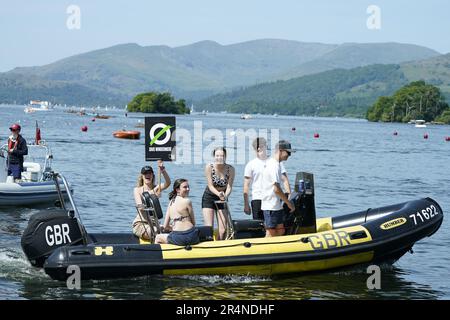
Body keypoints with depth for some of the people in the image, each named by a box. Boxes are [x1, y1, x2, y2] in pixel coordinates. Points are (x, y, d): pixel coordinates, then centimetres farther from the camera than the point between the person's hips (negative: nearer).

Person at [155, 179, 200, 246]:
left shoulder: (171, 202, 12)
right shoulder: (187, 201, -2)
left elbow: (165, 226, 12)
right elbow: (193, 223, 4)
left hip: (176, 239, 4)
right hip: (190, 236, -4)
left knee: (157, 237, 30)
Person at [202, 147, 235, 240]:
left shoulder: (230, 169, -12)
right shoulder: (209, 167, -16)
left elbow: (229, 187, -15)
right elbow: (210, 186, -18)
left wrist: (225, 196, -36)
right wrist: (218, 194, -37)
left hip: (222, 199, 2)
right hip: (209, 198, -2)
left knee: (223, 231, -3)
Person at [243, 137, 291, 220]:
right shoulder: (251, 164, 5)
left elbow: (285, 180, 7)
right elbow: (246, 185, 4)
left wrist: (289, 196, -5)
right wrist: (246, 204, -2)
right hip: (257, 200, -1)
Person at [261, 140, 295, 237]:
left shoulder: (271, 162, 14)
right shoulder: (274, 165, -18)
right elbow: (276, 189, -22)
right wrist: (289, 203, -14)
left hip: (276, 205, 10)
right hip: (271, 206, -10)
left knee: (280, 231, 12)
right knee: (271, 234, -5)